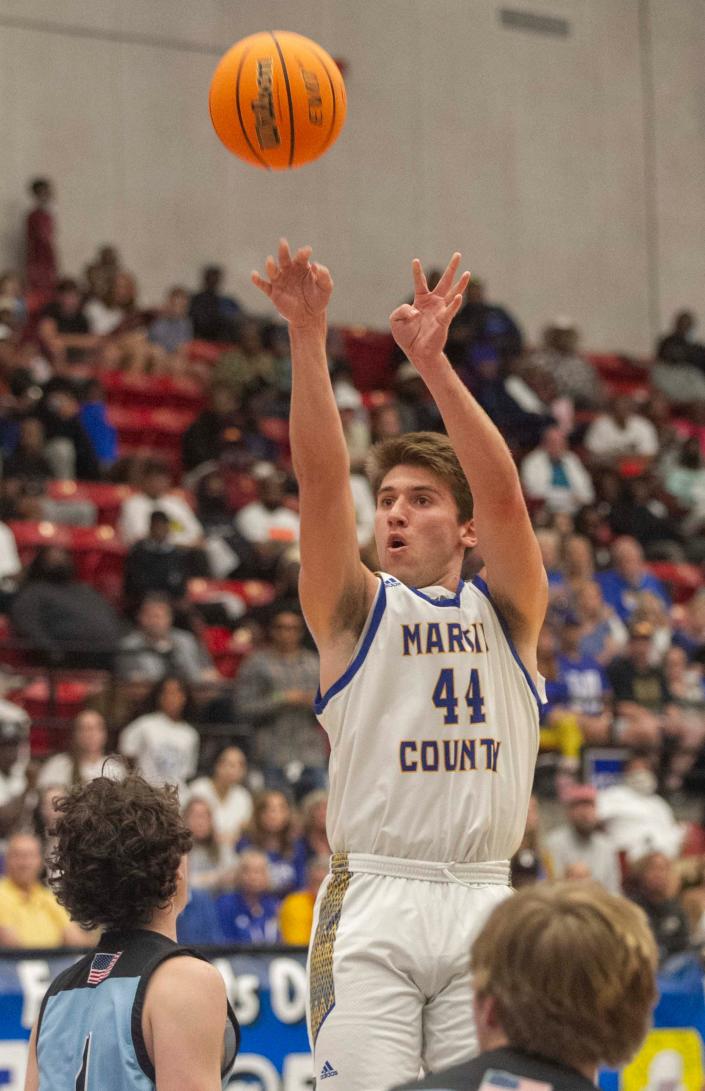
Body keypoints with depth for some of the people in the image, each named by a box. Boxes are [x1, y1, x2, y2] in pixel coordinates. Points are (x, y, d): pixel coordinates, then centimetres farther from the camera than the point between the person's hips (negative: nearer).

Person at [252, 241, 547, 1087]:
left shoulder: (506, 611, 11)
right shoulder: (355, 609, 9)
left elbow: (503, 496, -6)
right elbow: (321, 481, -6)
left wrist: (432, 362, -19)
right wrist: (307, 337, -19)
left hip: (481, 901, 1)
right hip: (372, 902, -1)